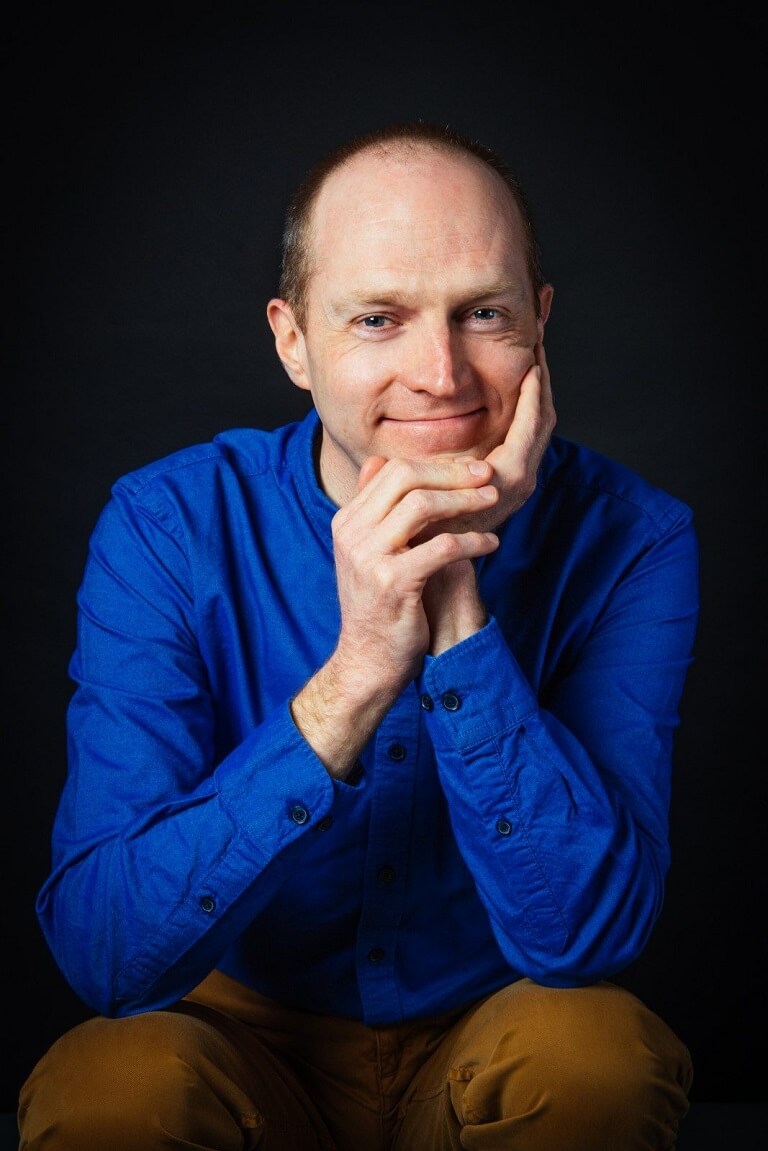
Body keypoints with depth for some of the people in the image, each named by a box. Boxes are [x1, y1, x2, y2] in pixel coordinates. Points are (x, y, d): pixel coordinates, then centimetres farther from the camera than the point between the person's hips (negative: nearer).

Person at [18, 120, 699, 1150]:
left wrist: (460, 611, -33)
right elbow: (99, 948, -24)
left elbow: (587, 933, -23)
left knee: (598, 1047, -30)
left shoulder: (629, 537, -15)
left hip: (495, 1059, 1)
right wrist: (352, 678, -36)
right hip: (247, 1040, 0)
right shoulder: (169, 527, -16)